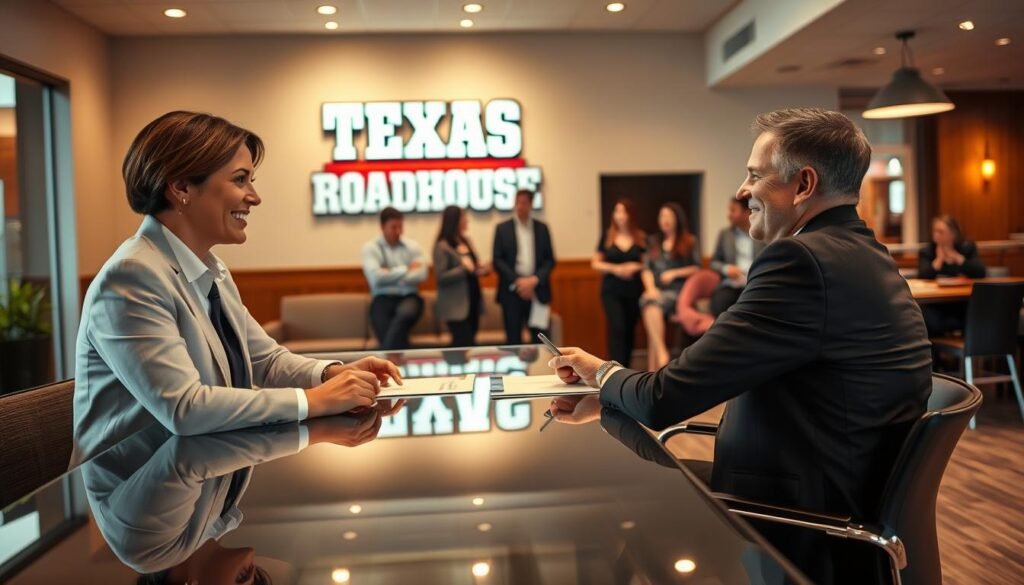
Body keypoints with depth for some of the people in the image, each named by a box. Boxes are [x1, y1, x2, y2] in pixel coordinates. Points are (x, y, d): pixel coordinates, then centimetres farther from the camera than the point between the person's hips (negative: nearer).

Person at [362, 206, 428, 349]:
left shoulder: (413, 246, 11)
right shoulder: (370, 247, 4)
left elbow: (421, 275, -3)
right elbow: (376, 277, -11)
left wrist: (390, 276, -6)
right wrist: (406, 269, -2)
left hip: (409, 297, 1)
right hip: (383, 299, -1)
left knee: (405, 313, -37)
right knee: (387, 335, -29)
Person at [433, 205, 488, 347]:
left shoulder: (466, 241, 11)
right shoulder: (442, 246, -12)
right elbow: (441, 277, -17)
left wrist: (479, 270, 0)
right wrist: (464, 268, -24)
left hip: (472, 300, 8)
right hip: (456, 305, -8)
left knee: (464, 343, 13)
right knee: (465, 343, -10)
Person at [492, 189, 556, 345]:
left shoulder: (542, 228, 10)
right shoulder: (502, 228, 5)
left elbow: (550, 260, 6)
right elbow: (497, 260, -1)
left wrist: (535, 280, -10)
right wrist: (517, 281, -12)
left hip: (537, 290, 1)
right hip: (512, 290, -1)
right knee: (513, 338, 2)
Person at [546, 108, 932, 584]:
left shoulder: (804, 259, -23)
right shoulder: (858, 253, 9)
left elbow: (663, 400, -23)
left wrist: (604, 372, -1)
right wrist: (603, 397, 4)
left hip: (798, 537, -8)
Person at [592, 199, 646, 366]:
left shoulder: (641, 238, 3)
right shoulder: (607, 236, 1)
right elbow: (595, 263, 4)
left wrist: (635, 267, -13)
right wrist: (615, 268, -11)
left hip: (634, 291, 2)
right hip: (611, 291, -2)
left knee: (629, 331, 9)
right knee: (617, 329, -14)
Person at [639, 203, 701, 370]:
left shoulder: (690, 242, 11)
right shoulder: (653, 242, 22)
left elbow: (697, 268, 6)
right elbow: (646, 269, 12)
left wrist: (674, 273, -6)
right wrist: (650, 288, -6)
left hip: (678, 290, -4)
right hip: (657, 291, 4)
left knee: (654, 305, -33)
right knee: (650, 304, -31)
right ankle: (661, 353, -34)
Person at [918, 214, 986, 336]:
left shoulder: (968, 248, 8)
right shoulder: (927, 252, 3)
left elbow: (981, 273, -8)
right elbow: (922, 278, -14)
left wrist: (957, 257, -8)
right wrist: (939, 259, -10)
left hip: (963, 304, 2)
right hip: (936, 305, -2)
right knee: (932, 324, -34)